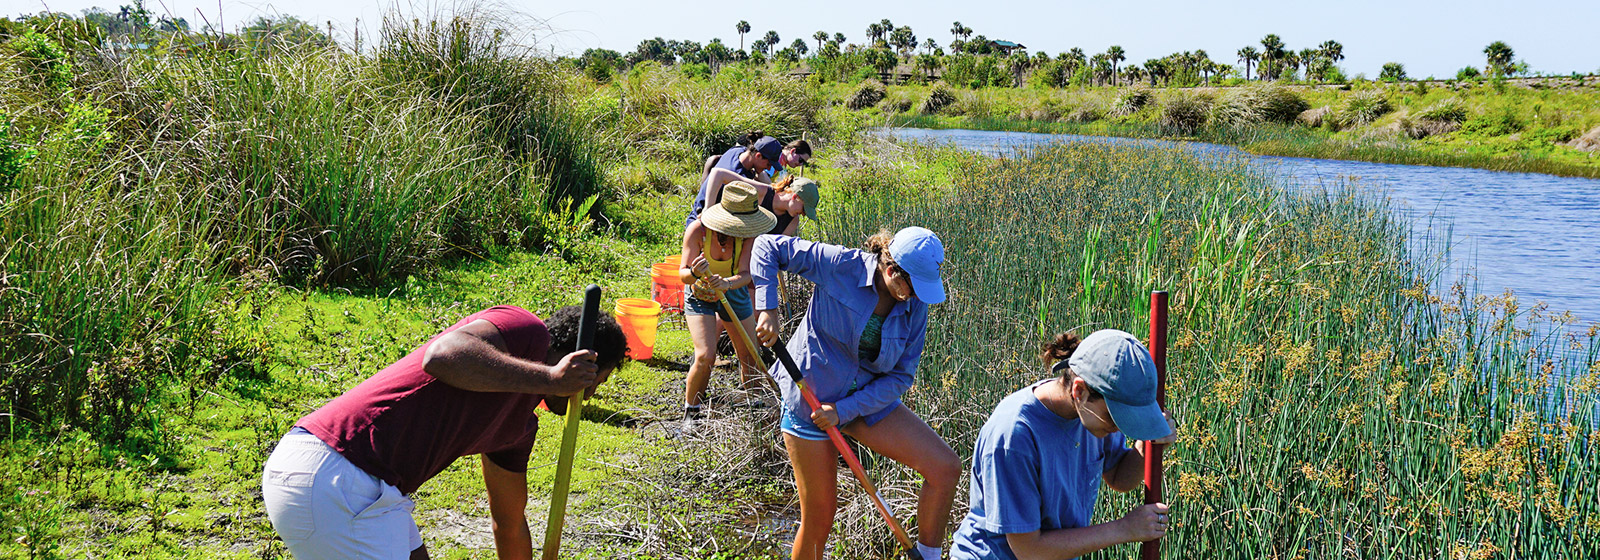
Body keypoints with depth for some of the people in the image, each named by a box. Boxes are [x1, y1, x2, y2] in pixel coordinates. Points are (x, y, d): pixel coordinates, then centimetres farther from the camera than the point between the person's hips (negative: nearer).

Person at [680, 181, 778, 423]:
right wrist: (694, 273, -51)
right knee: (705, 357, -18)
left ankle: (756, 406, 28)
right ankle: (691, 411, 3)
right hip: (701, 295, -3)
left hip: (734, 293, 3)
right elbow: (682, 274, -28)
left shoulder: (746, 233, -24)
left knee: (750, 357, 4)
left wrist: (727, 282, -51)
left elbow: (746, 274, -29)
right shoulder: (698, 230, -30)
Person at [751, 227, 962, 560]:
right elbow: (768, 247, -13)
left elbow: (901, 376, -5)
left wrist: (845, 410, -17)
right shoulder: (842, 266, -18)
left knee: (946, 468, -11)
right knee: (820, 514, 2)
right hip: (811, 397, -4)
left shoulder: (915, 308, -7)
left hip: (870, 401, 4)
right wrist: (768, 310, -24)